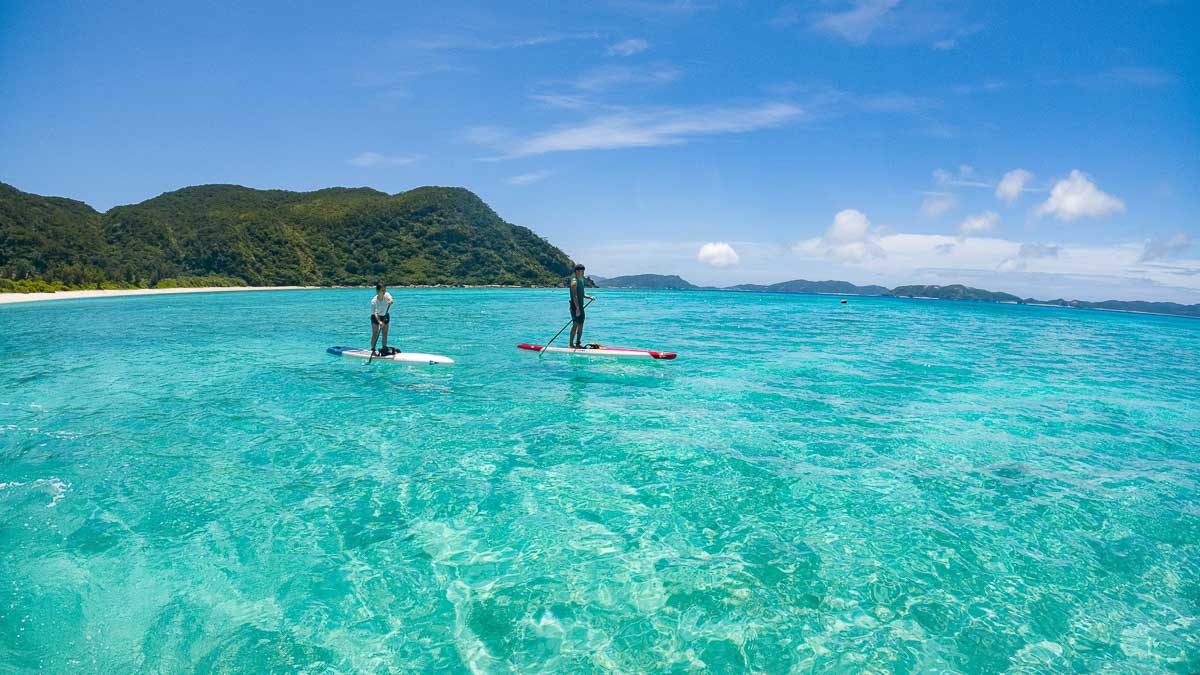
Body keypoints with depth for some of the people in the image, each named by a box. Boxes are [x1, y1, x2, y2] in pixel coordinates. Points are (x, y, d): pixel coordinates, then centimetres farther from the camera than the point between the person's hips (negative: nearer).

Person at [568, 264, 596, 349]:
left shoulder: (581, 280, 16)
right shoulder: (574, 282, -13)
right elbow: (574, 296, -21)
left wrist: (590, 297, 4)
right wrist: (577, 308, -26)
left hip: (580, 306, 9)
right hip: (575, 307, -9)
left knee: (581, 325, 10)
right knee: (575, 325, -9)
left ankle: (578, 343, 17)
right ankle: (571, 344, -5)